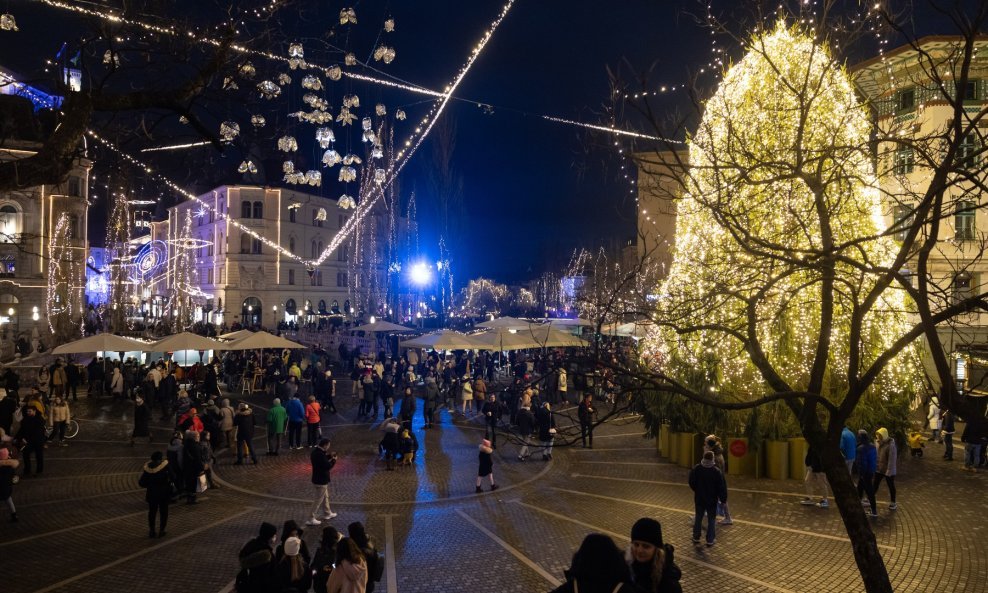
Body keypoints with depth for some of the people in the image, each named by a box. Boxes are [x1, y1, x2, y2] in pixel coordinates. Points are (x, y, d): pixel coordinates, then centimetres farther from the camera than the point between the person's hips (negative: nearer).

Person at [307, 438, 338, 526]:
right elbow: (328, 466, -26)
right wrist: (334, 460, -10)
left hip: (317, 479, 10)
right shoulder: (320, 455, -30)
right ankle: (311, 519, 9)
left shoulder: (315, 451, 1)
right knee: (319, 500, 2)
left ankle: (327, 513, 40)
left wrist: (329, 456, 8)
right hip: (321, 481, -10)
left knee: (325, 497, 25)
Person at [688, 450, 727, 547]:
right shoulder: (716, 472, -20)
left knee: (698, 518, 17)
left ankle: (696, 538, 24)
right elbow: (721, 487, -14)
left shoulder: (696, 469, -10)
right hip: (712, 500, -3)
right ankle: (710, 540, 12)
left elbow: (691, 483, 1)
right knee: (711, 520, 10)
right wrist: (723, 498, 0)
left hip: (699, 498, 3)